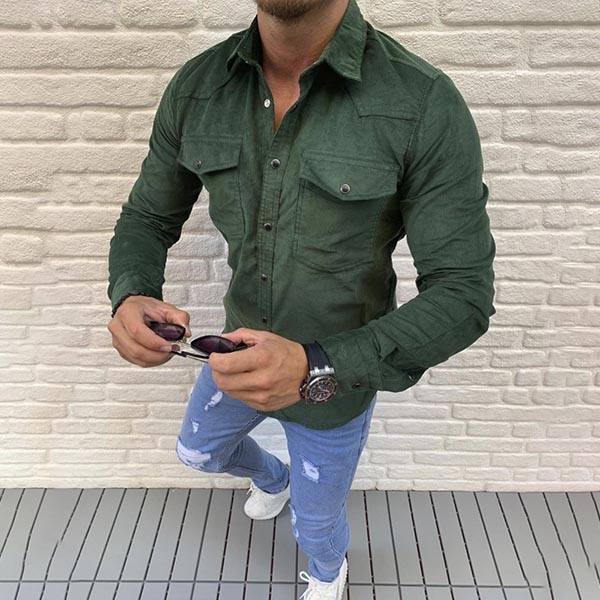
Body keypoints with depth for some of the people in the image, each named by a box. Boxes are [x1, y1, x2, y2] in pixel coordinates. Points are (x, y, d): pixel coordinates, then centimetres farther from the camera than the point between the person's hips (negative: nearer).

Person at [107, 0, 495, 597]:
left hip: (338, 375, -4)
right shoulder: (196, 88, -16)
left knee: (315, 523, 21)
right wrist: (131, 298, -27)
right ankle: (272, 478, 69)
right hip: (246, 350, 5)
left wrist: (316, 368, -42)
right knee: (199, 450, 32)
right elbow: (148, 218, -3)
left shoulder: (426, 104, -31)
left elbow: (463, 295, -28)